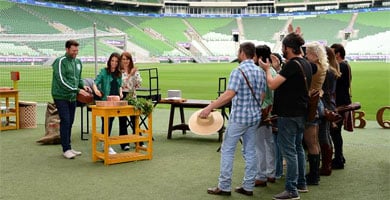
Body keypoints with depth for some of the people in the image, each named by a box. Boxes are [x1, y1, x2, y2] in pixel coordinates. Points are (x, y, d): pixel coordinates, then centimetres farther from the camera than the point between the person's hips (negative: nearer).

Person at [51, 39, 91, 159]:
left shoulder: (78, 62, 11)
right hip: (61, 97, -7)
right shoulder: (60, 61, -12)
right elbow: (62, 81, -20)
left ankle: (68, 147, 18)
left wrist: (83, 86, 0)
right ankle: (66, 149, -1)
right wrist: (77, 90, -23)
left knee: (70, 122, 10)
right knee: (65, 121, -8)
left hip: (72, 97, 7)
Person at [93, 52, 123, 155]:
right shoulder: (104, 71, -5)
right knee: (105, 122, -6)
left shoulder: (119, 74, 10)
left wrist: (120, 92, 0)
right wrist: (96, 90, -33)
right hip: (105, 100, -5)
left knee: (110, 121, 12)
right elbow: (95, 82, -14)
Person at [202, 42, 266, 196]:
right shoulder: (260, 72, 7)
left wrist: (209, 108, -25)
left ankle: (224, 187, 6)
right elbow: (262, 96, 11)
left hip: (239, 117, -7)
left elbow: (229, 95, -25)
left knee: (227, 150, 2)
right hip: (255, 116, 7)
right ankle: (248, 186, 16)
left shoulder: (239, 71, -15)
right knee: (250, 151, 11)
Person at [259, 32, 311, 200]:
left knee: (289, 151, -4)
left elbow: (272, 84, -21)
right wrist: (278, 68, 18)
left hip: (289, 114, -10)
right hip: (301, 112, 10)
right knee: (298, 148, 18)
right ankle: (301, 183, 28)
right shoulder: (306, 64, 10)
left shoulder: (292, 64, -20)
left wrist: (267, 69, -5)